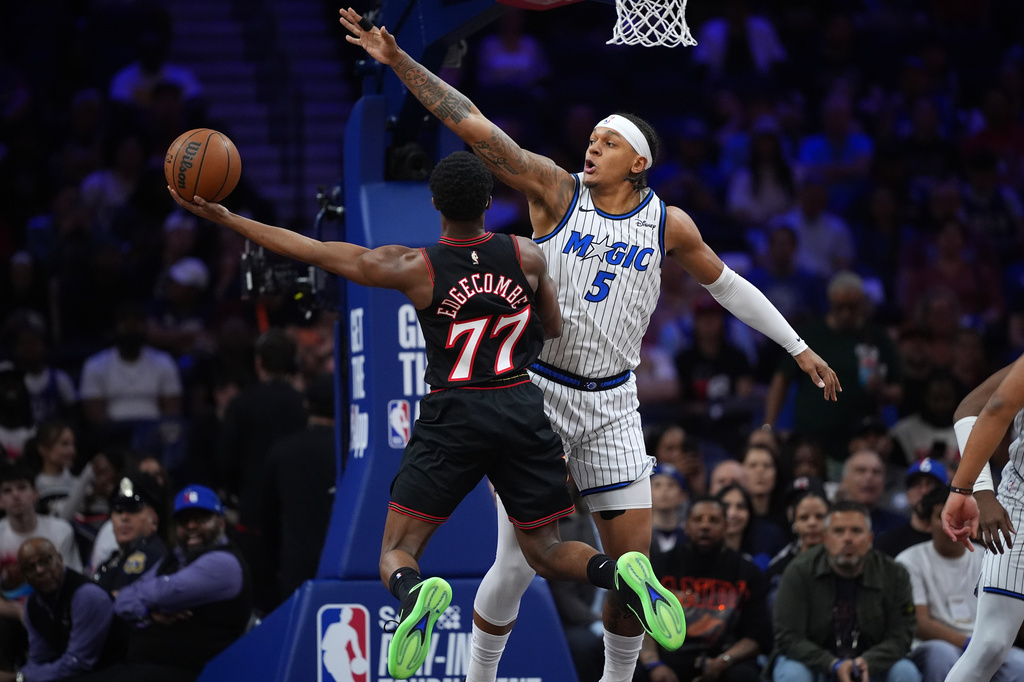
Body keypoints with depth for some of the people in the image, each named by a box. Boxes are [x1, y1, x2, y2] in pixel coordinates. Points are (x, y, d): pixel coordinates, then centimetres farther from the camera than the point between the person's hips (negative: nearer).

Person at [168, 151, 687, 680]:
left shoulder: (414, 269, -4)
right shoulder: (528, 257, 1)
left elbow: (312, 251, 3)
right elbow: (554, 329, 16)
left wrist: (223, 218, 11)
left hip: (452, 417, -2)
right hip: (523, 411, 3)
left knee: (396, 554, 3)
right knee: (545, 552, 15)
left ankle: (415, 593, -33)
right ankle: (619, 572, -16)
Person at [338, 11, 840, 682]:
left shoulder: (668, 223, 2)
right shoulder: (556, 190, -6)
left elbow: (726, 285, 17)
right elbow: (474, 126, -13)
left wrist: (799, 348, 19)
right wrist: (399, 61, -21)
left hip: (612, 402, 3)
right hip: (539, 392, -3)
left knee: (633, 564, 1)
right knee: (517, 564, -7)